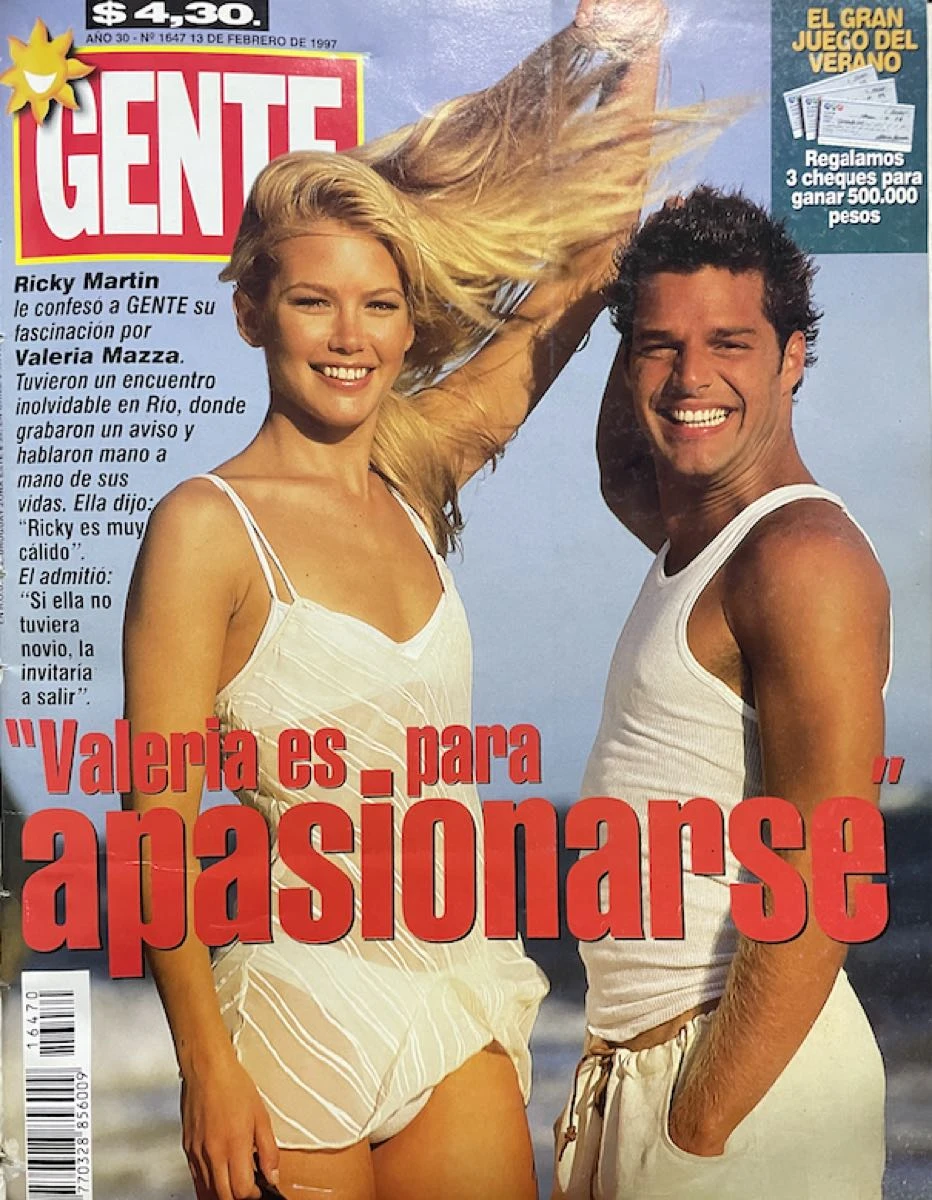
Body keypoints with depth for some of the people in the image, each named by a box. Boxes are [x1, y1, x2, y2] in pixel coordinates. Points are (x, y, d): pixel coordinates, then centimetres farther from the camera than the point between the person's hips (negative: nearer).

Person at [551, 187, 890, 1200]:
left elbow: (816, 894, -23)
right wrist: (651, 316, 17)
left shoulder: (803, 558, -19)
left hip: (746, 1073, -9)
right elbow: (620, 470, 32)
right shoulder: (692, 535, 7)